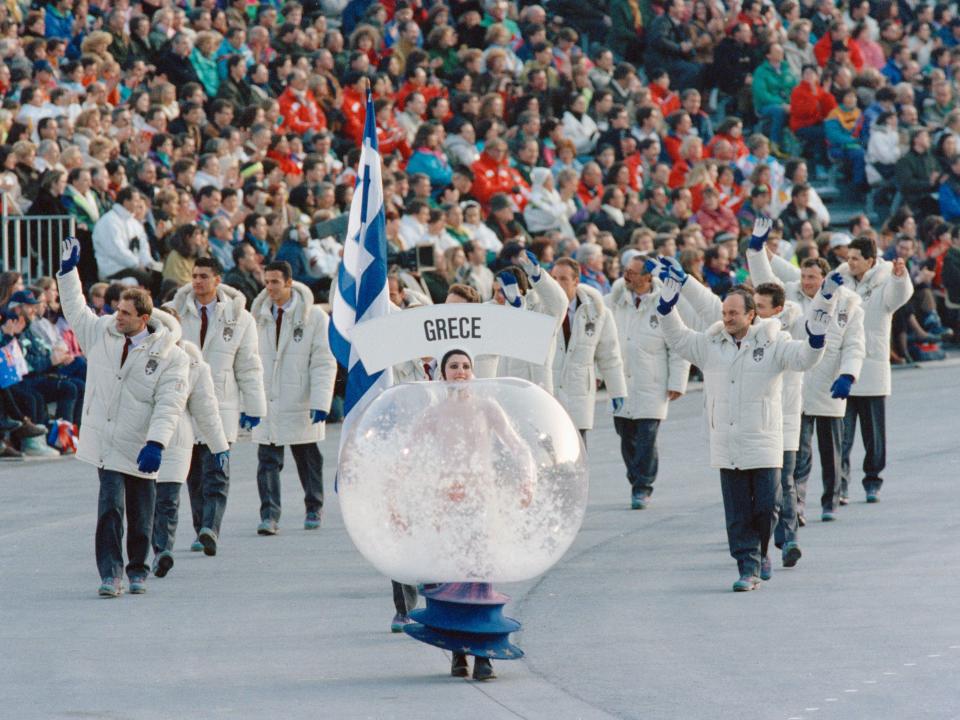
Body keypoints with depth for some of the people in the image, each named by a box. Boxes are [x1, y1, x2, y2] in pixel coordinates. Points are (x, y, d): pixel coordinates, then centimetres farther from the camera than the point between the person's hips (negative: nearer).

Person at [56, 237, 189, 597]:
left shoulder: (170, 356, -9)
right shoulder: (101, 332, 3)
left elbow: (169, 405, -15)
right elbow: (75, 311, 23)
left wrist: (156, 443, -26)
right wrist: (68, 270, 18)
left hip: (140, 449, -2)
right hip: (105, 443, 2)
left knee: (141, 515, 9)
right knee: (110, 507, -11)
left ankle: (138, 571, 26)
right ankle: (110, 573, -11)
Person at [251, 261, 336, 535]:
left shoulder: (314, 317, -4)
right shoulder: (259, 316, 9)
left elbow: (324, 363, -6)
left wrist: (320, 403, -14)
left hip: (300, 405, -2)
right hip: (266, 401, 2)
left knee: (308, 459, 10)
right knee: (267, 460, -7)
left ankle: (314, 509, 27)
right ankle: (269, 516, -10)